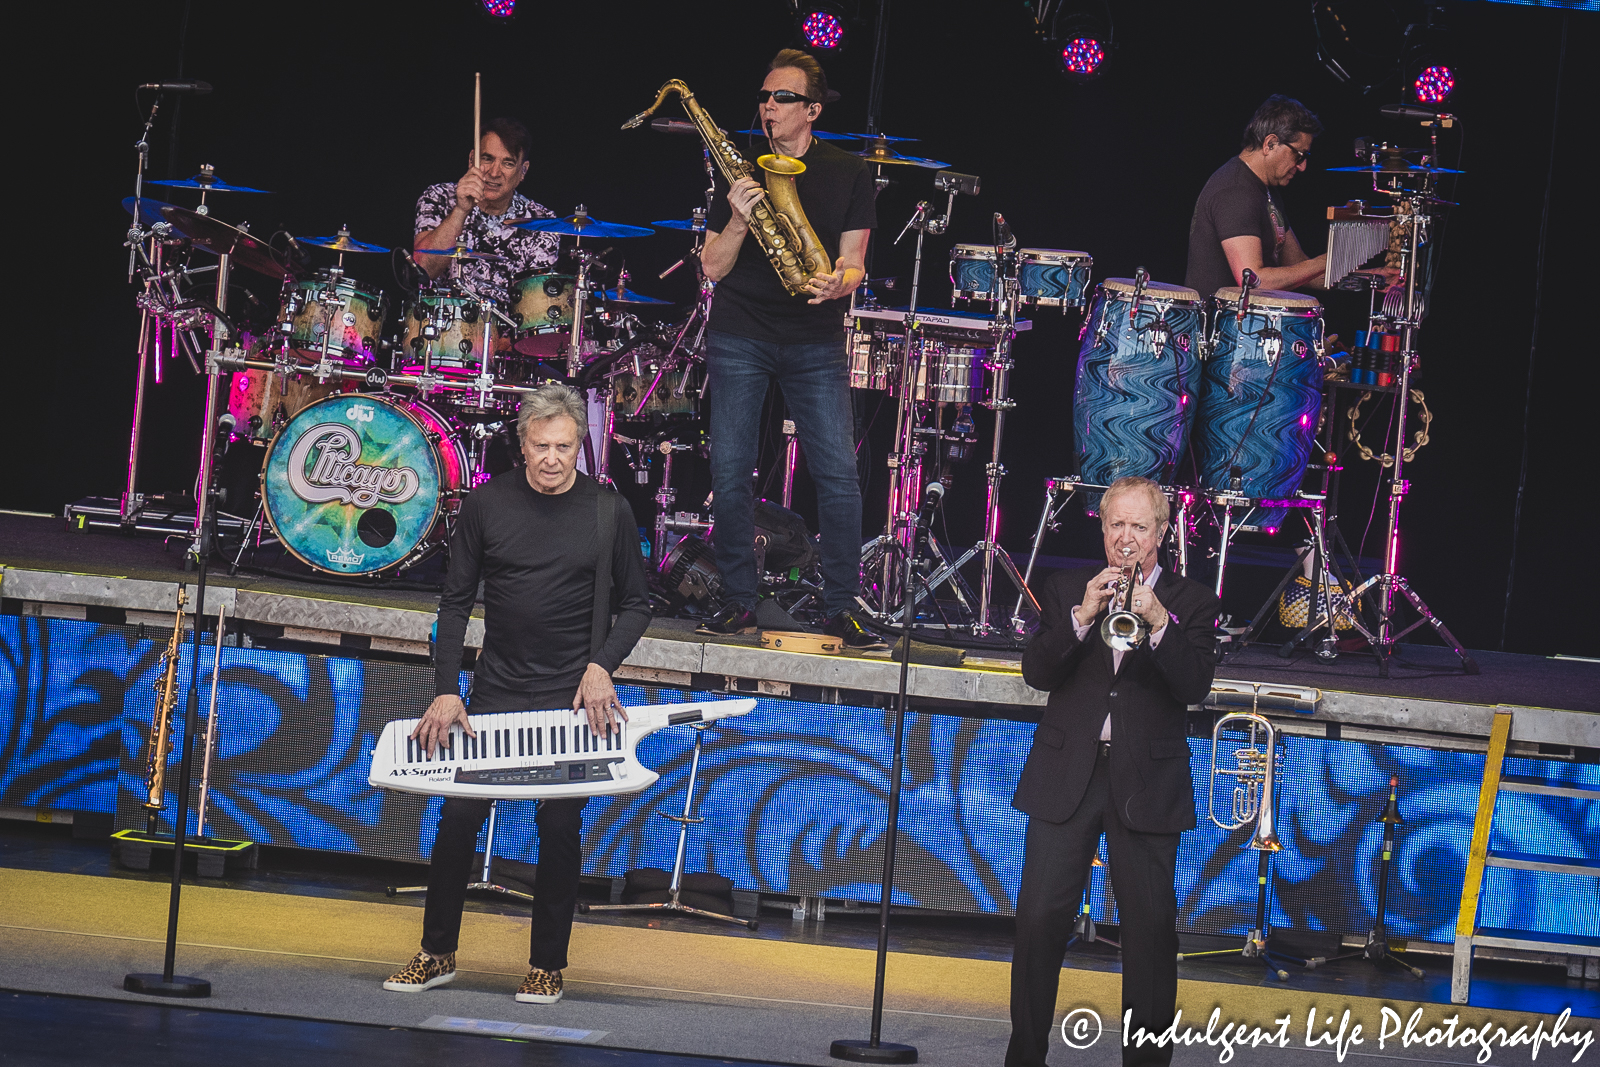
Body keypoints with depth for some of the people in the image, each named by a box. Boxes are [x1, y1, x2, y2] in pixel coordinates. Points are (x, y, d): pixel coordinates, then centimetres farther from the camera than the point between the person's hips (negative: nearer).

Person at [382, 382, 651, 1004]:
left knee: (560, 825, 1)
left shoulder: (609, 512, -4)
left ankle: (547, 964, 13)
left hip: (573, 697, -1)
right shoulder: (488, 504, -3)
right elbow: (456, 601, 2)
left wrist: (603, 665, -10)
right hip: (496, 691, 1)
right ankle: (437, 954, 14)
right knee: (459, 815, 0)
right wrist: (446, 692, -6)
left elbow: (635, 604, 6)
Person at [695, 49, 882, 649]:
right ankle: (738, 602, 7)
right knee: (730, 473, -4)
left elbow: (853, 263, 4)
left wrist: (838, 283, -19)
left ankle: (842, 607, -1)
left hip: (815, 340, -1)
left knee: (838, 474, -9)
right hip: (739, 335, 1)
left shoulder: (847, 173, 7)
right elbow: (713, 267, 5)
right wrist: (739, 220, -13)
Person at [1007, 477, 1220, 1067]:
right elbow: (1036, 672, -3)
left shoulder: (1190, 602, 6)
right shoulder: (1066, 589, 9)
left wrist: (1158, 623, -21)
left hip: (1146, 784, -1)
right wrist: (1082, 617, -18)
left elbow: (1195, 687, -8)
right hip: (1066, 775, 1)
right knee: (1040, 919, -2)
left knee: (1152, 928, -2)